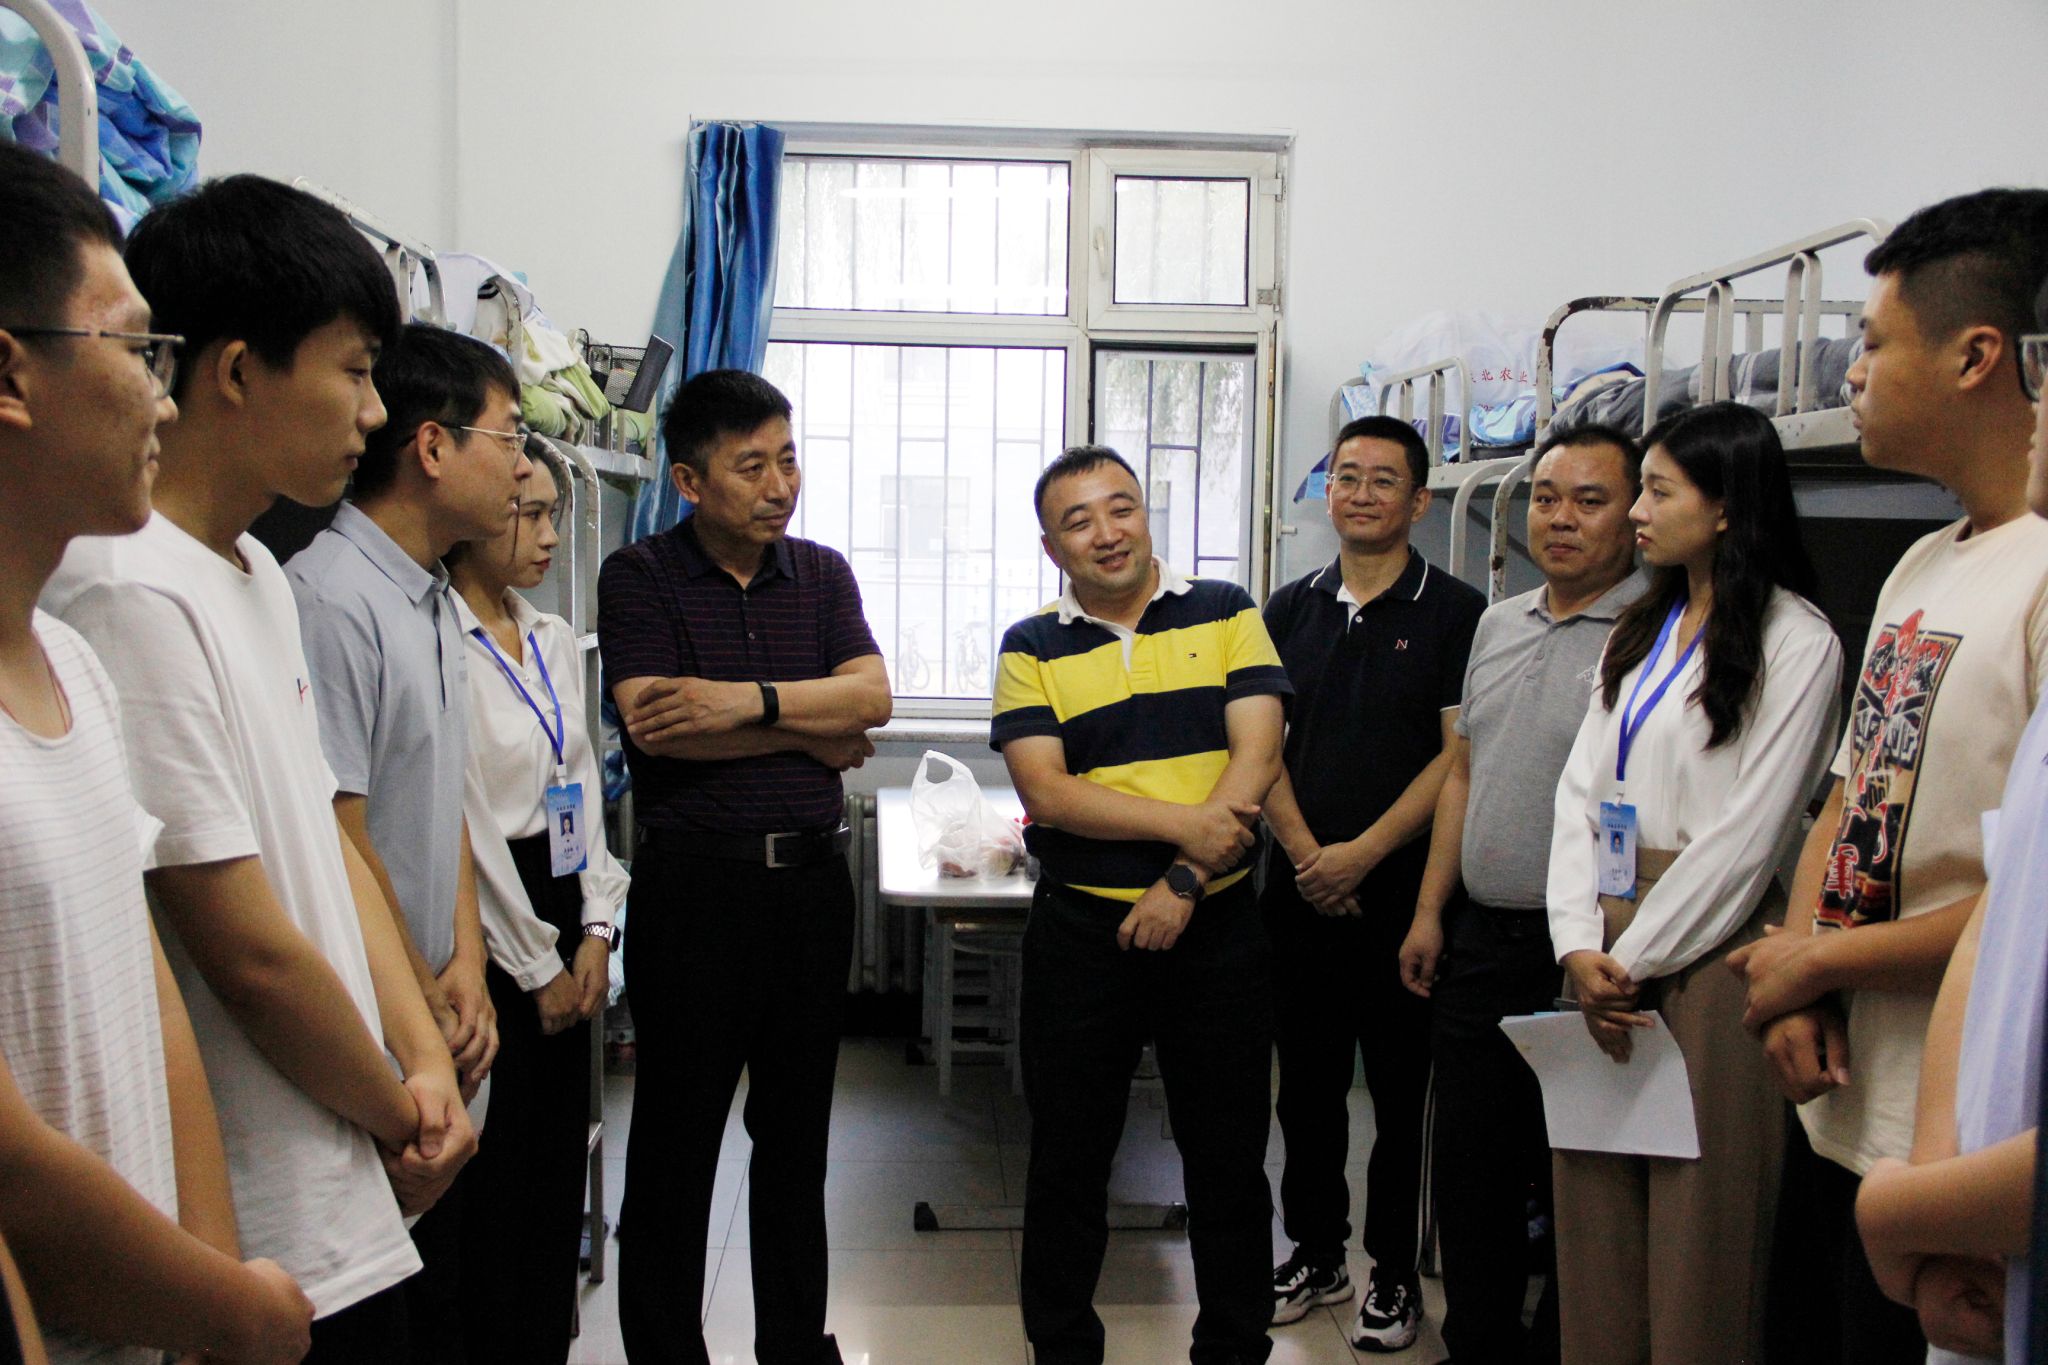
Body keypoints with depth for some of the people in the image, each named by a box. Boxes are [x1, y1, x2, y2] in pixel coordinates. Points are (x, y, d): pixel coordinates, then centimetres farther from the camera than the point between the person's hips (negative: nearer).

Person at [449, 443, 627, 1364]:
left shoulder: (555, 641, 11)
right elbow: (464, 821, -14)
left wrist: (594, 930, 3)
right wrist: (536, 965, -9)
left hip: (560, 918, 7)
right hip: (487, 922, -7)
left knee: (560, 1157, 14)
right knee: (495, 1173, 2)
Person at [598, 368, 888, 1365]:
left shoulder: (822, 572, 10)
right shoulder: (638, 578, -3)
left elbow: (870, 694, -4)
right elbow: (655, 722, -16)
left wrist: (752, 701, -19)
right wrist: (815, 734, -9)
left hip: (812, 877, 4)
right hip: (695, 881, -4)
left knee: (798, 1132, 15)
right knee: (676, 1140, 6)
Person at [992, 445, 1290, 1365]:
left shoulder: (1225, 614, 3)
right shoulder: (1032, 648, 3)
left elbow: (1257, 755, -7)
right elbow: (1044, 791, -9)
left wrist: (1185, 883, -15)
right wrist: (1182, 824, -18)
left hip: (1214, 926, 0)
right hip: (1080, 932, 0)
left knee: (1229, 1157, 12)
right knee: (1068, 1159, 11)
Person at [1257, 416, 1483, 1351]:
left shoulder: (1454, 612, -2)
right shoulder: (1290, 610, 10)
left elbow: (1461, 752, -9)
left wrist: (1365, 851, -14)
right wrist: (1305, 853, -7)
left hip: (1402, 892, -3)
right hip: (1300, 889, 4)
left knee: (1401, 1089, 6)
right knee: (1307, 1081, 12)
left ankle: (1394, 1273, 21)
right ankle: (1315, 1255, 27)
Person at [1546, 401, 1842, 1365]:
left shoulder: (1796, 642, -7)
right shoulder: (1637, 633, 15)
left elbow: (1746, 832, -12)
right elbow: (1581, 790, 8)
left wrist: (1636, 958, -10)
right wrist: (1580, 946, -5)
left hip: (1712, 943, -6)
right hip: (1608, 940, 6)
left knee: (1698, 1210, 2)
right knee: (1594, 1206, 10)